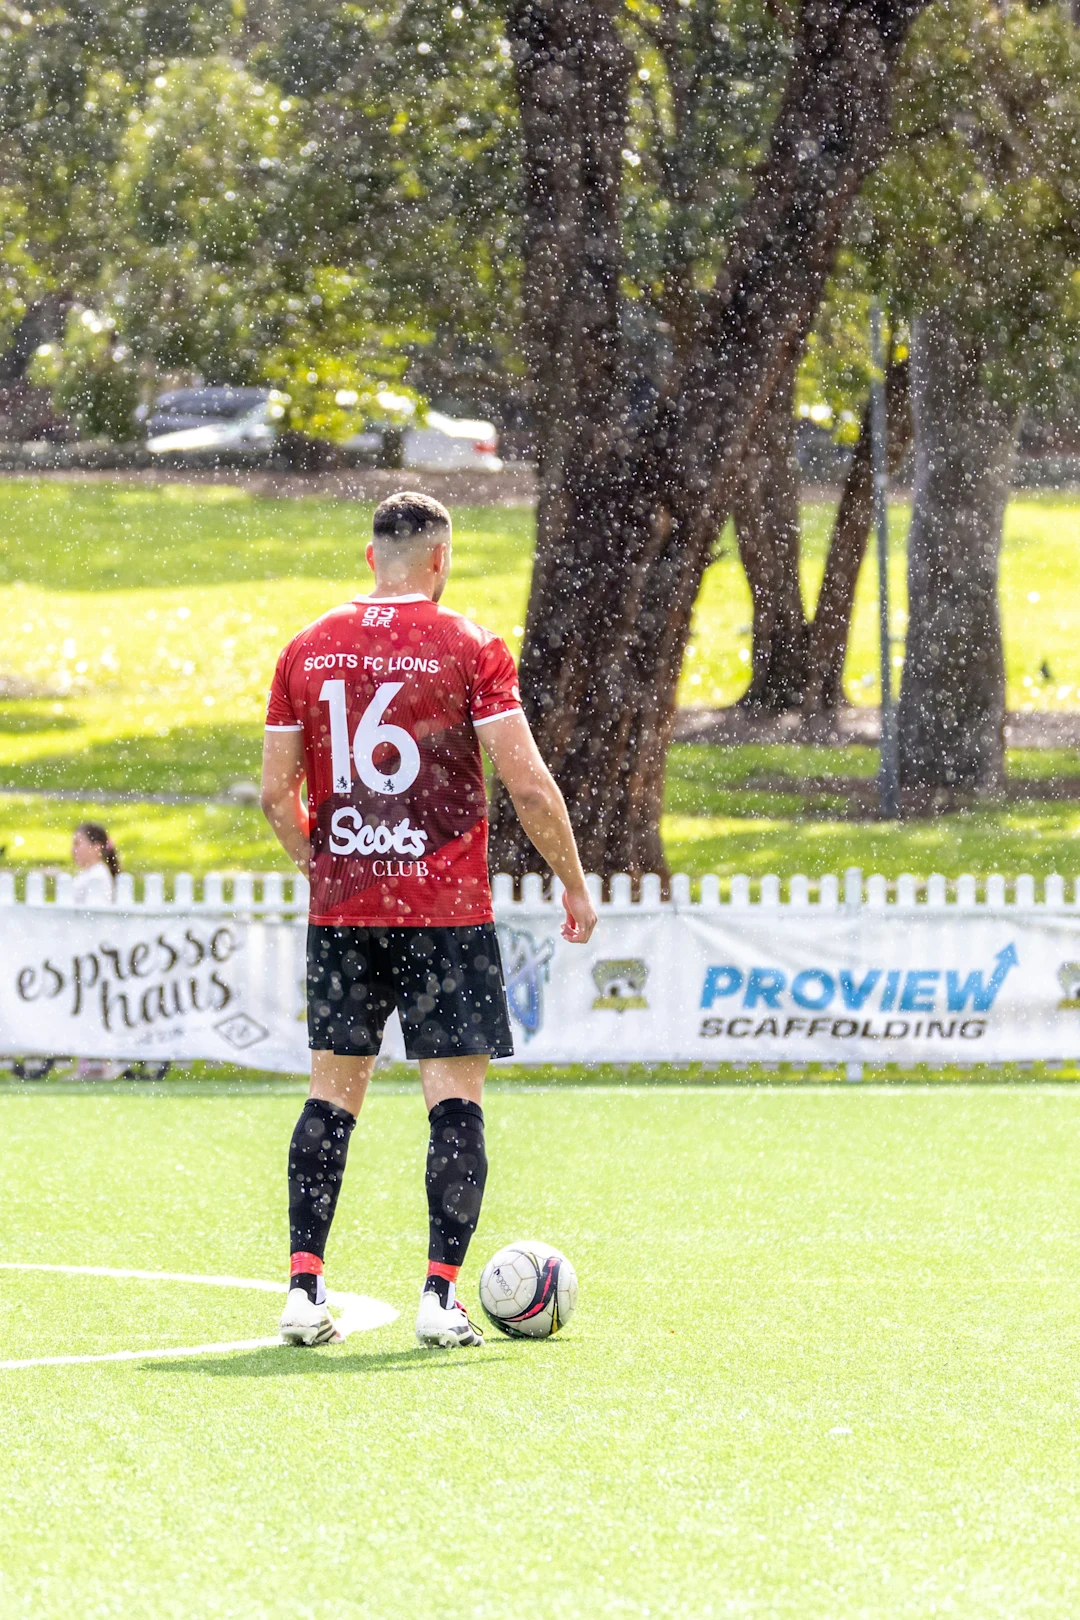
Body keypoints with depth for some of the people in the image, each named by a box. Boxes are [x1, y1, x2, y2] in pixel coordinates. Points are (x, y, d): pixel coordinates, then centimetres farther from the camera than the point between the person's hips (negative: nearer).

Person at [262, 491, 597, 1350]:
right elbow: (530, 785, -8)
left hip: (342, 910, 3)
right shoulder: (471, 648, -5)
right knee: (456, 1094, 1)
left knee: (333, 1091, 10)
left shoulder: (308, 650, 5)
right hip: (447, 912, -3)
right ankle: (441, 1295, -6)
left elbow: (277, 793, 8)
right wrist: (575, 886, 3)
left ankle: (304, 1287, 4)